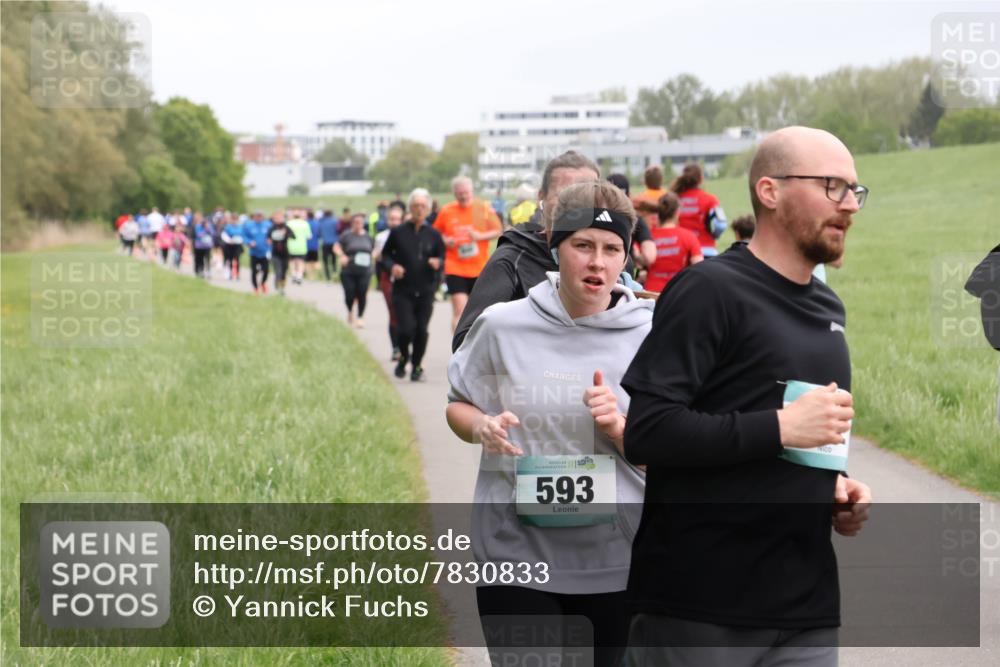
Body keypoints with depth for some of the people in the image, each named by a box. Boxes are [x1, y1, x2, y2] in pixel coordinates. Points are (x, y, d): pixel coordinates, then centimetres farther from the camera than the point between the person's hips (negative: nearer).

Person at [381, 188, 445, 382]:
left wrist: (438, 263, -13)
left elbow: (442, 257, 10)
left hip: (426, 291, 1)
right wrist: (392, 266, -10)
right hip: (403, 290, -1)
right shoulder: (398, 232, 1)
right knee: (405, 328, -11)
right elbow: (385, 254, 10)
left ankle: (416, 366, 17)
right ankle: (403, 357, 19)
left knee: (421, 329, -1)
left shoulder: (433, 234, 5)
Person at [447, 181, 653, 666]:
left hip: (616, 560, 1)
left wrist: (619, 428, -17)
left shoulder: (648, 335, -3)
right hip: (517, 552, -1)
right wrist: (482, 428, -11)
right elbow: (457, 406, 11)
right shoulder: (503, 325, -3)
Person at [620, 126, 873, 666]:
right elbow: (644, 432, -19)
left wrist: (835, 485, 9)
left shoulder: (827, 308, 17)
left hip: (807, 607, 7)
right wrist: (780, 427, -20)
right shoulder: (709, 290, -9)